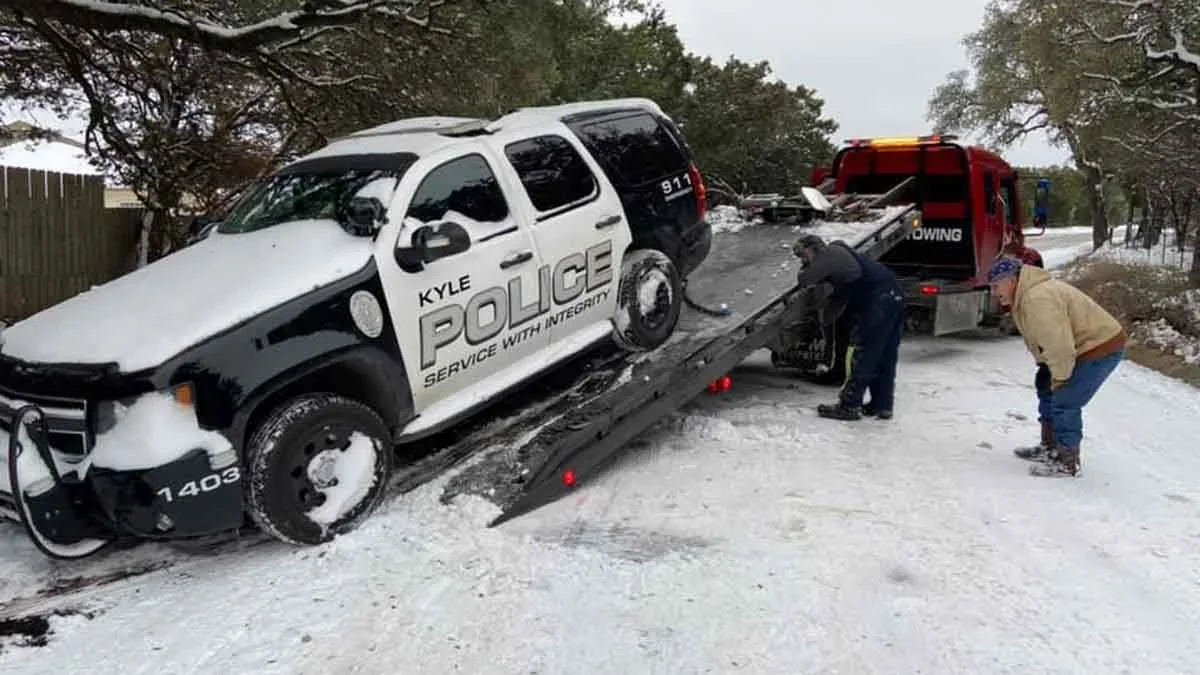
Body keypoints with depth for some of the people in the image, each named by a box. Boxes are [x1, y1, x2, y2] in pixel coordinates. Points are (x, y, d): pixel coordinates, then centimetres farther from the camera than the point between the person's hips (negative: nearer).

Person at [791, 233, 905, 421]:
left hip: (879, 299, -10)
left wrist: (803, 273, 12)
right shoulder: (839, 252, 24)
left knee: (860, 356, -6)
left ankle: (849, 406, -3)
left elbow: (805, 279, -11)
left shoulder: (830, 253, -5)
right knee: (884, 358, 14)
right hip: (894, 296, 10)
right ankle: (882, 405, 20)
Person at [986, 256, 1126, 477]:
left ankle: (1067, 462, 1)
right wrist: (1046, 369, 9)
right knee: (1045, 387, 20)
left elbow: (1059, 346, -32)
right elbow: (1041, 338, 14)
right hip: (1082, 347, 12)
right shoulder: (1023, 298, 6)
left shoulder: (1039, 300, -29)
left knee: (1064, 401, -12)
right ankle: (1050, 447, 32)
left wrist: (1059, 378, -19)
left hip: (1101, 348, -11)